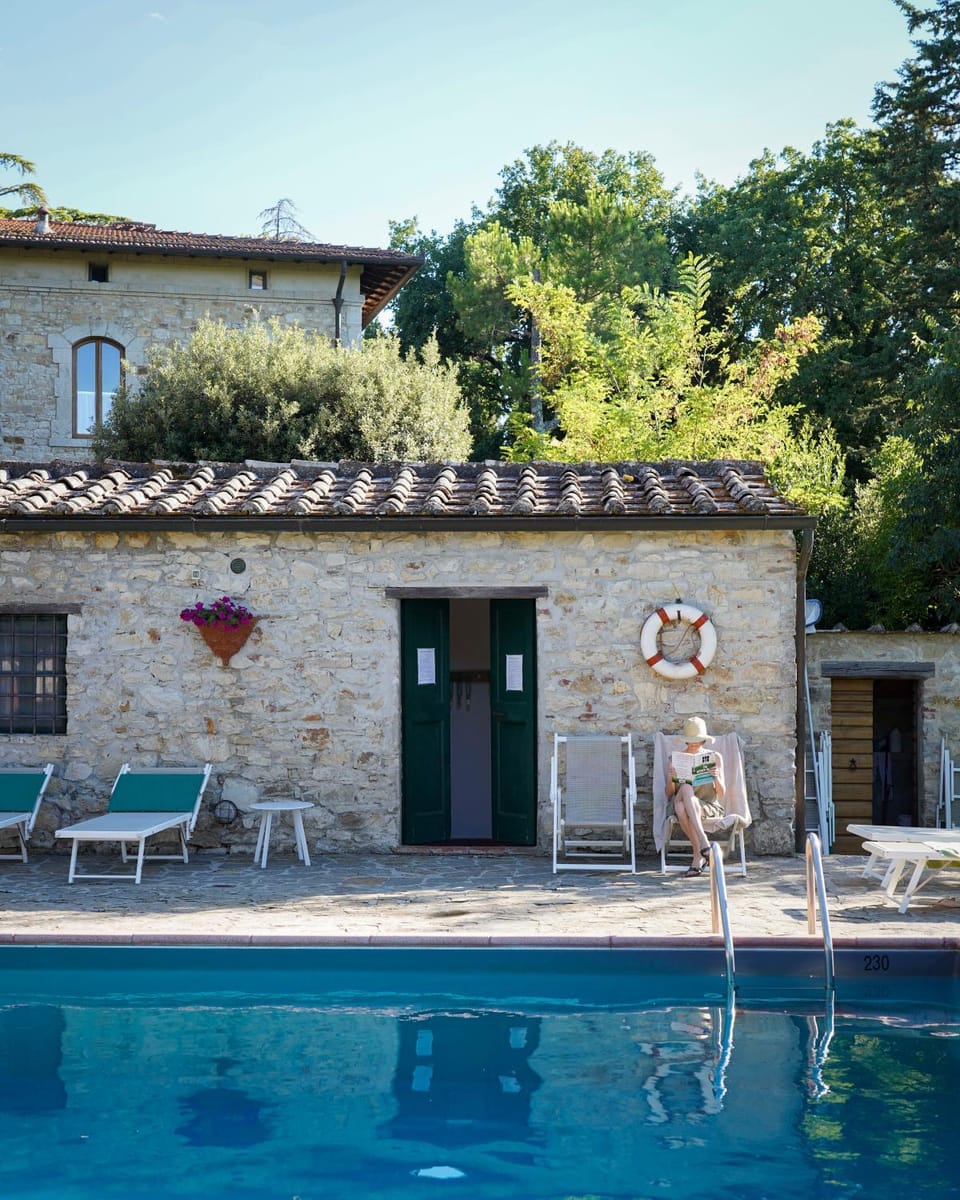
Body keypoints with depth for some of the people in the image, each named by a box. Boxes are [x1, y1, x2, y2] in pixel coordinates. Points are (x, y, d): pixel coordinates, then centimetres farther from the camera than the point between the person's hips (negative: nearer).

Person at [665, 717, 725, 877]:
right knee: (686, 788, -37)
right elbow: (669, 795, 6)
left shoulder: (715, 757, 10)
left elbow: (721, 794, 5)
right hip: (682, 806, 1)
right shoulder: (675, 758, 11)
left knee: (682, 807, -37)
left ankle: (698, 857, -35)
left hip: (710, 807, -1)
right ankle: (703, 843, -43)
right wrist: (671, 779, -15)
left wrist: (717, 778, -16)